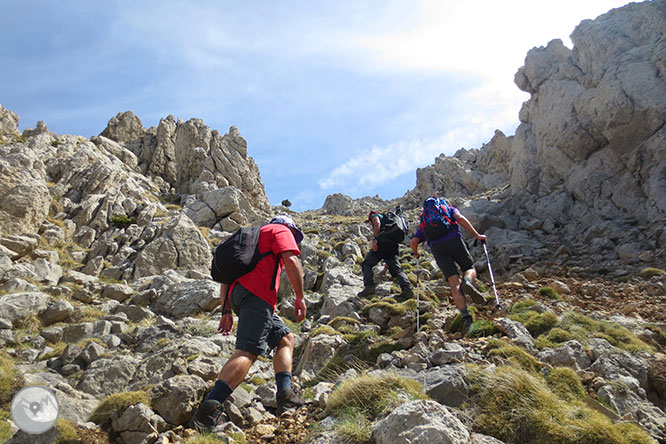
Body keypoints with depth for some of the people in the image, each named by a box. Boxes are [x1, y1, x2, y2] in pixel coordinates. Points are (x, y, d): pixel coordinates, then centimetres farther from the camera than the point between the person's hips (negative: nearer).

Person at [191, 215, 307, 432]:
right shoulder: (281, 231, 14)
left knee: (285, 338, 14)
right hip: (257, 293, -9)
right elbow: (291, 261, -7)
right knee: (248, 352, -18)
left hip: (237, 292, 9)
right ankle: (208, 411, -28)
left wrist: (226, 311, 22)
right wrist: (300, 296, -3)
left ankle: (285, 396, 1)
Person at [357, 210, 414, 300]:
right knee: (396, 269, 2)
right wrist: (387, 261, 45)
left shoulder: (374, 216, 21)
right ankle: (407, 288, -19)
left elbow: (377, 223, -6)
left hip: (381, 243, -6)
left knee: (366, 265, 9)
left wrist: (374, 239, -17)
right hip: (393, 245, 6)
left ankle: (369, 286, -7)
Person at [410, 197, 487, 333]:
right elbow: (460, 218, 4)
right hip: (453, 239, -1)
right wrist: (476, 235, 2)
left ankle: (465, 316, -25)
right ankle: (467, 282, -23)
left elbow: (414, 241, 20)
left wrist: (416, 253, 41)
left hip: (436, 247, 2)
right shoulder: (449, 207, 27)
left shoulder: (423, 220, 32)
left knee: (454, 283, -6)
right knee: (470, 268, 15)